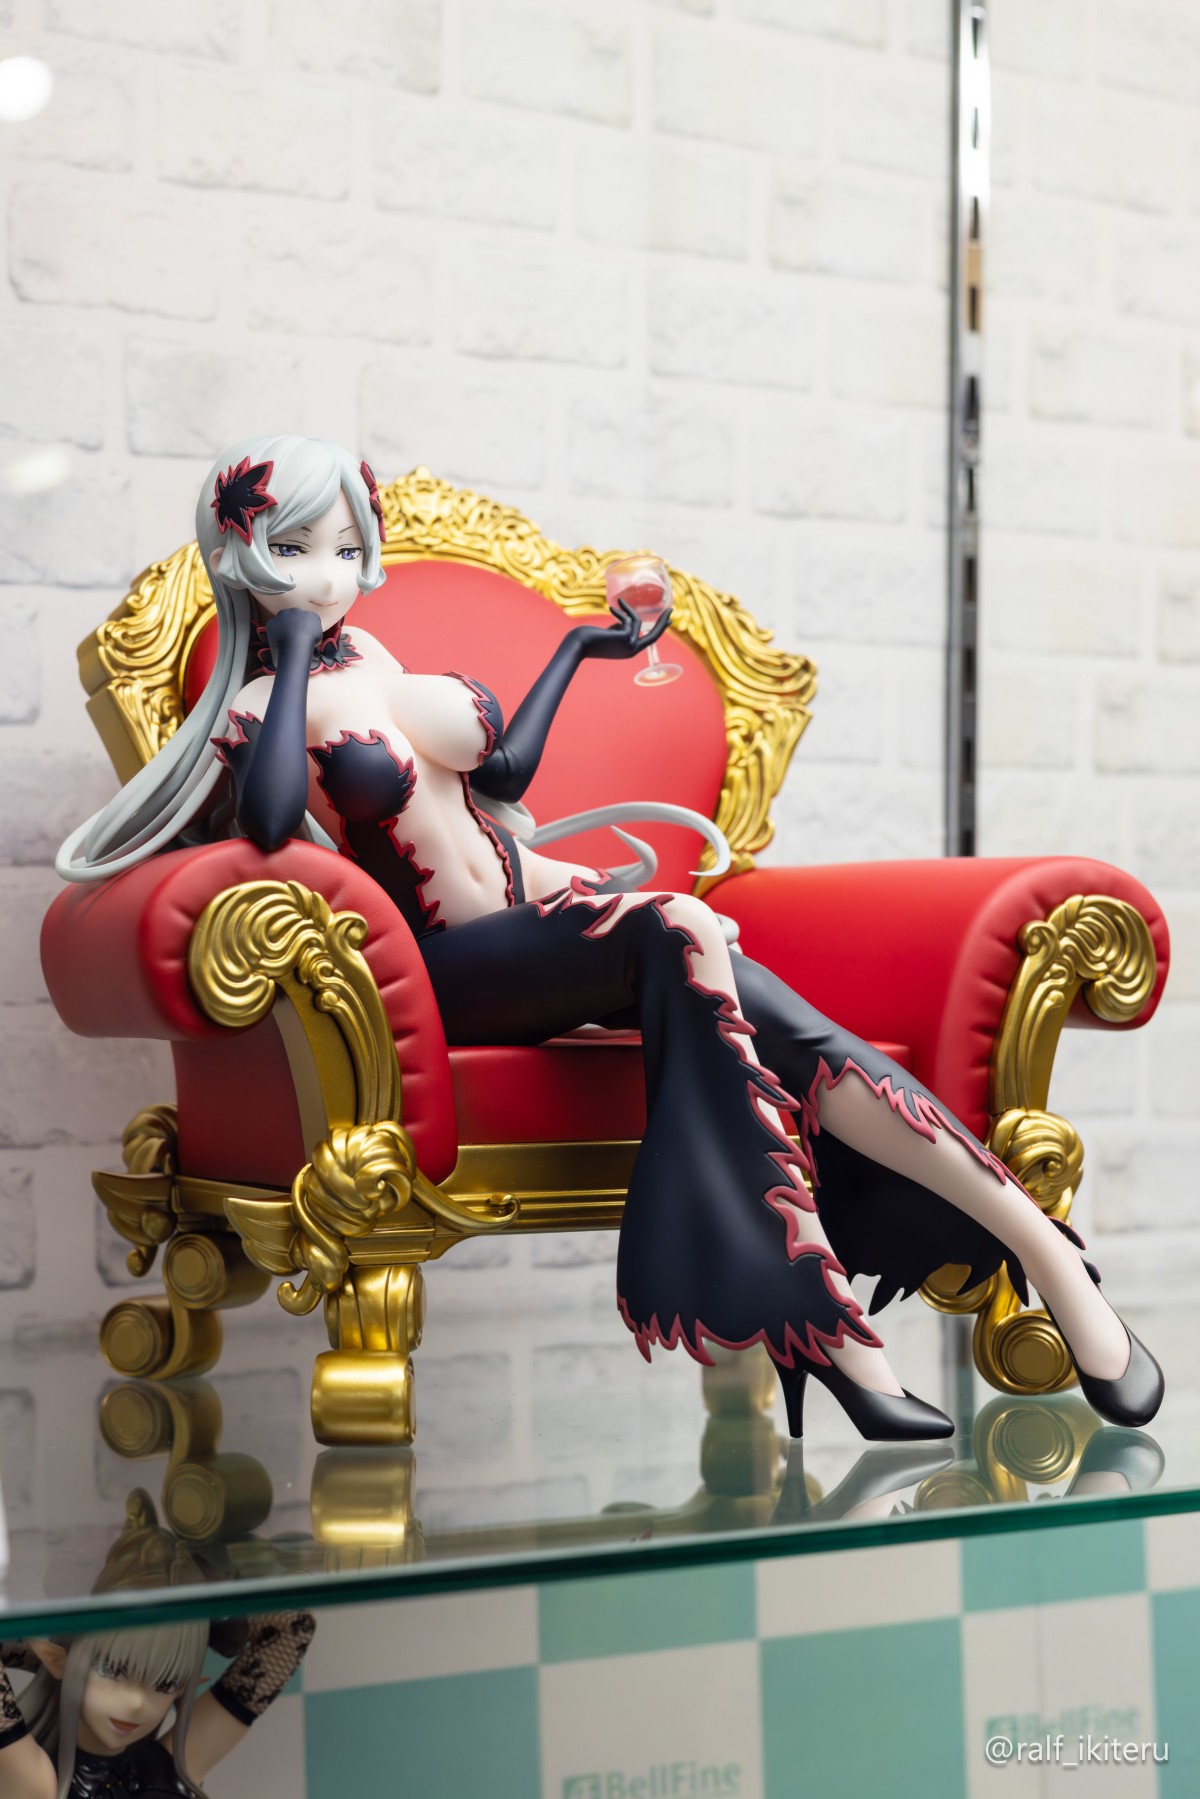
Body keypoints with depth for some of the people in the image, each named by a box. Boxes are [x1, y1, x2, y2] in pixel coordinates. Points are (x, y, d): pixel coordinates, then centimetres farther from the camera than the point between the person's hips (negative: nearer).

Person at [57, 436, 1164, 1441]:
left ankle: (1033, 1240, -28)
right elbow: (272, 824, -24)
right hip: (450, 966, -6)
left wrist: (575, 650, 31)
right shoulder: (254, 711, -1)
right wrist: (294, 654, -14)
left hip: (538, 905, 6)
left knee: (777, 1023, -22)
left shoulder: (368, 653, 18)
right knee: (676, 934, -35)